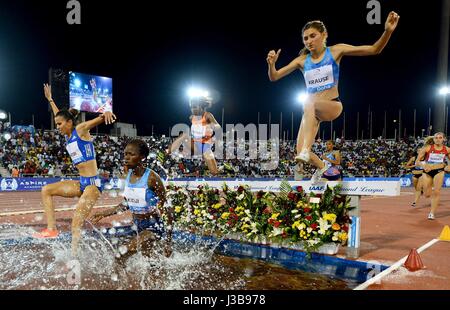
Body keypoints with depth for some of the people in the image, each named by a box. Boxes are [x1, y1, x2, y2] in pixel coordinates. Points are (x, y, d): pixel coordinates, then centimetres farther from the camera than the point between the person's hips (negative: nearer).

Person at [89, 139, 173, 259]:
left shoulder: (151, 178, -22)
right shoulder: (128, 175, -1)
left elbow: (167, 208, -18)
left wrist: (168, 241, -19)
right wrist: (103, 214, 9)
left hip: (153, 226, -7)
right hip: (138, 226, 8)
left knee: (121, 256, -20)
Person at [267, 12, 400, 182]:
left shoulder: (335, 51, -2)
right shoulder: (302, 60, 3)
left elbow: (374, 49, -5)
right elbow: (274, 77, 3)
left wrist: (388, 31, -23)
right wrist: (271, 64, -18)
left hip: (332, 106, -4)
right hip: (312, 110, 4)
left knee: (309, 103, -37)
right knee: (300, 152, -6)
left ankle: (306, 150, -45)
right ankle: (321, 166, 28)